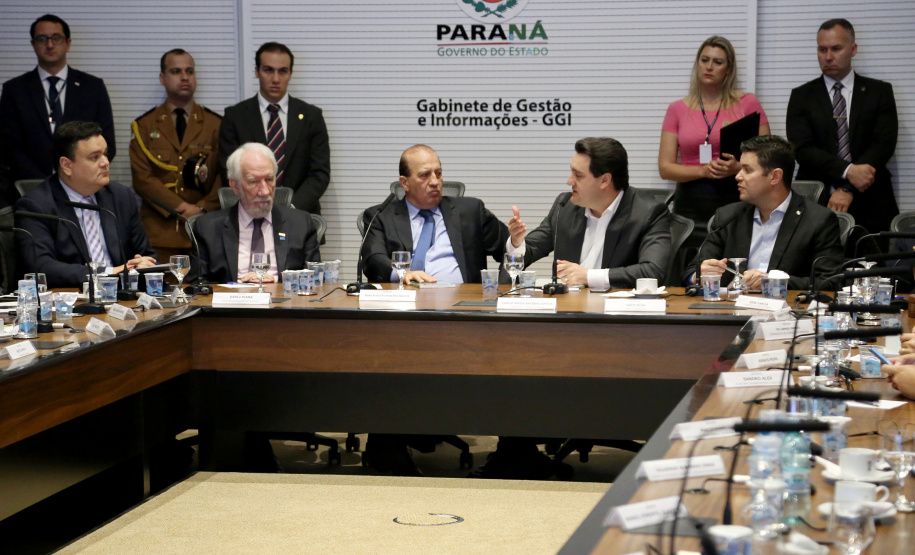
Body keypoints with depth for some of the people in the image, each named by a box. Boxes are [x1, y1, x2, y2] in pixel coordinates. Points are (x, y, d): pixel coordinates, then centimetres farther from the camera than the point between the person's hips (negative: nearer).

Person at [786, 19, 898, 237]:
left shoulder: (880, 92, 9)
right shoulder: (802, 96, 9)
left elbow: (884, 144, -2)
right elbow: (802, 149, -3)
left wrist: (849, 190, -14)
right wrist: (848, 171, -18)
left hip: (870, 205, 1)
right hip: (817, 203, 0)